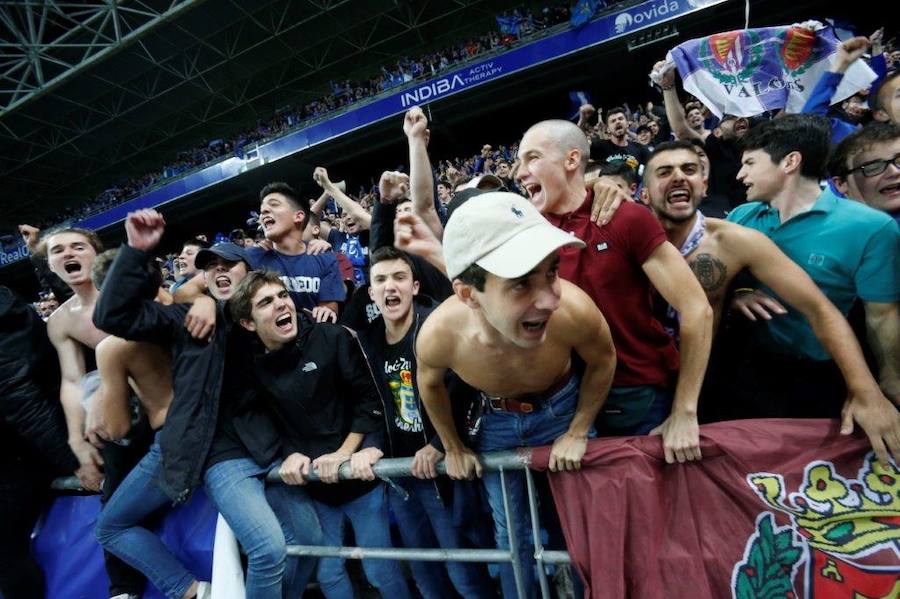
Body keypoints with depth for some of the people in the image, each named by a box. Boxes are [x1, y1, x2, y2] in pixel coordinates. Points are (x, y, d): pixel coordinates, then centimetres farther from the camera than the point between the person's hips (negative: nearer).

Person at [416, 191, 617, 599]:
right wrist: (453, 448, 4)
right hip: (496, 421, 1)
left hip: (563, 408, 0)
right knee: (510, 531, 19)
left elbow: (603, 361, -13)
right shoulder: (438, 335, -35)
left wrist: (577, 433, -7)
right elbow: (430, 384, -8)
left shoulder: (573, 311, -39)